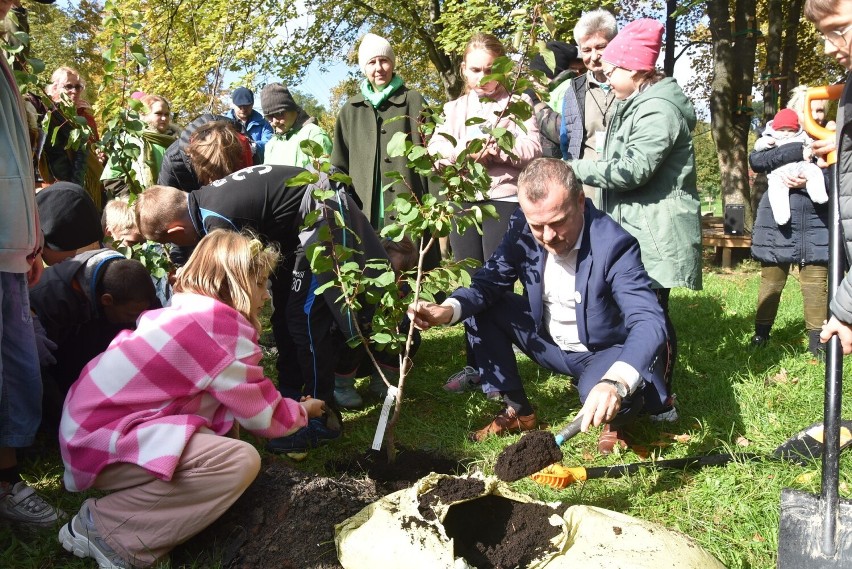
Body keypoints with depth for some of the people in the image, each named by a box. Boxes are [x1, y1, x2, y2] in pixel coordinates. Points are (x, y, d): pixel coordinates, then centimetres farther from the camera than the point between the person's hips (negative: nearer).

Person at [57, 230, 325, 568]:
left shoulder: (186, 311, 10)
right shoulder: (224, 325, -17)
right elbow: (264, 415, -8)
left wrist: (294, 408, 15)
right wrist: (303, 411, 11)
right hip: (101, 442, -9)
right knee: (242, 461, -20)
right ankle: (103, 526, -10)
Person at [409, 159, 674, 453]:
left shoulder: (614, 244, -30)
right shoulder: (522, 229, -14)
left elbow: (650, 322, -39)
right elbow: (489, 281, -10)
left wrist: (616, 383, -59)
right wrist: (448, 309, -34)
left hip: (604, 351, -5)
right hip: (549, 343, 6)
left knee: (617, 396, -37)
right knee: (481, 310, -9)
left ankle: (617, 419, 4)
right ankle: (517, 410, 5)